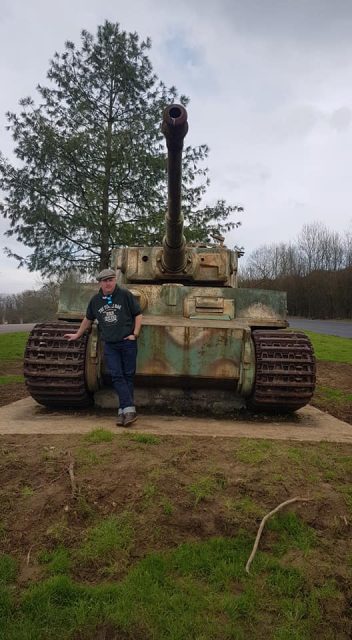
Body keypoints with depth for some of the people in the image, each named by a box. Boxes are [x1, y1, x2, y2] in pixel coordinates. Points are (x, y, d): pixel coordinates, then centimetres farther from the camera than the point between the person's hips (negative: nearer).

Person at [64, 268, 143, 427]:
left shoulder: (125, 295, -4)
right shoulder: (95, 300, 8)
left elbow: (138, 315, 1)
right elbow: (88, 319, 23)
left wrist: (135, 334, -7)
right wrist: (77, 335, 29)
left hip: (127, 342, -2)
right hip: (109, 345, 3)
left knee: (128, 376, 1)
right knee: (117, 376, -8)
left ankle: (124, 410, 7)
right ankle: (129, 409, -10)